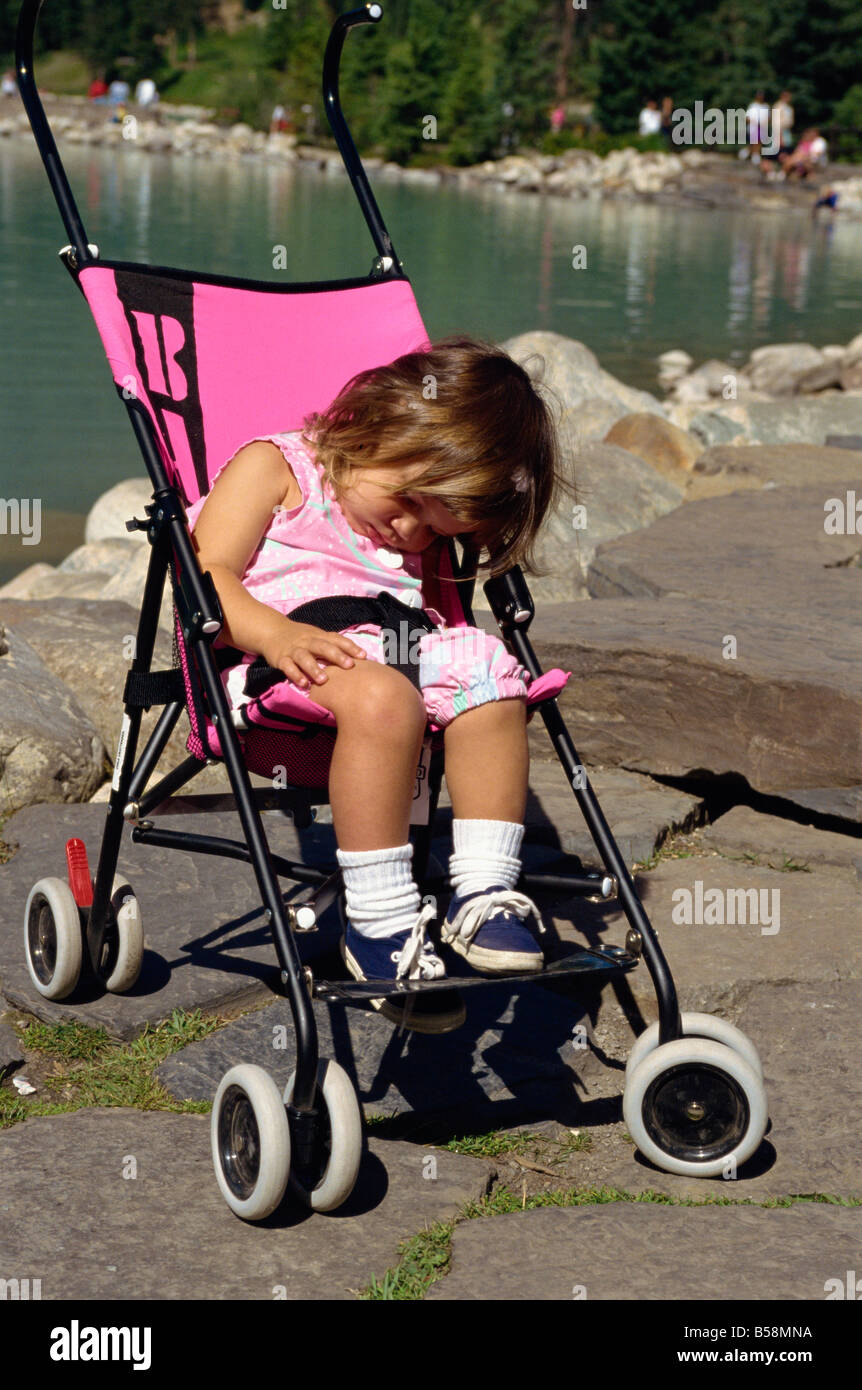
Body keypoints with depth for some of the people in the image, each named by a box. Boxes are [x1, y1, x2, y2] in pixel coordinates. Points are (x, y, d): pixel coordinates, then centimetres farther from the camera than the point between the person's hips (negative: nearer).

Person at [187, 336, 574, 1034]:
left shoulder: (418, 543, 27)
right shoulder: (272, 467, 5)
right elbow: (206, 577, -6)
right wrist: (278, 634, -22)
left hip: (400, 649, 6)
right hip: (287, 662, -6)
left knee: (486, 665, -23)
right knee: (378, 694, -36)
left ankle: (485, 891, -22)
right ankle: (380, 920, -33)